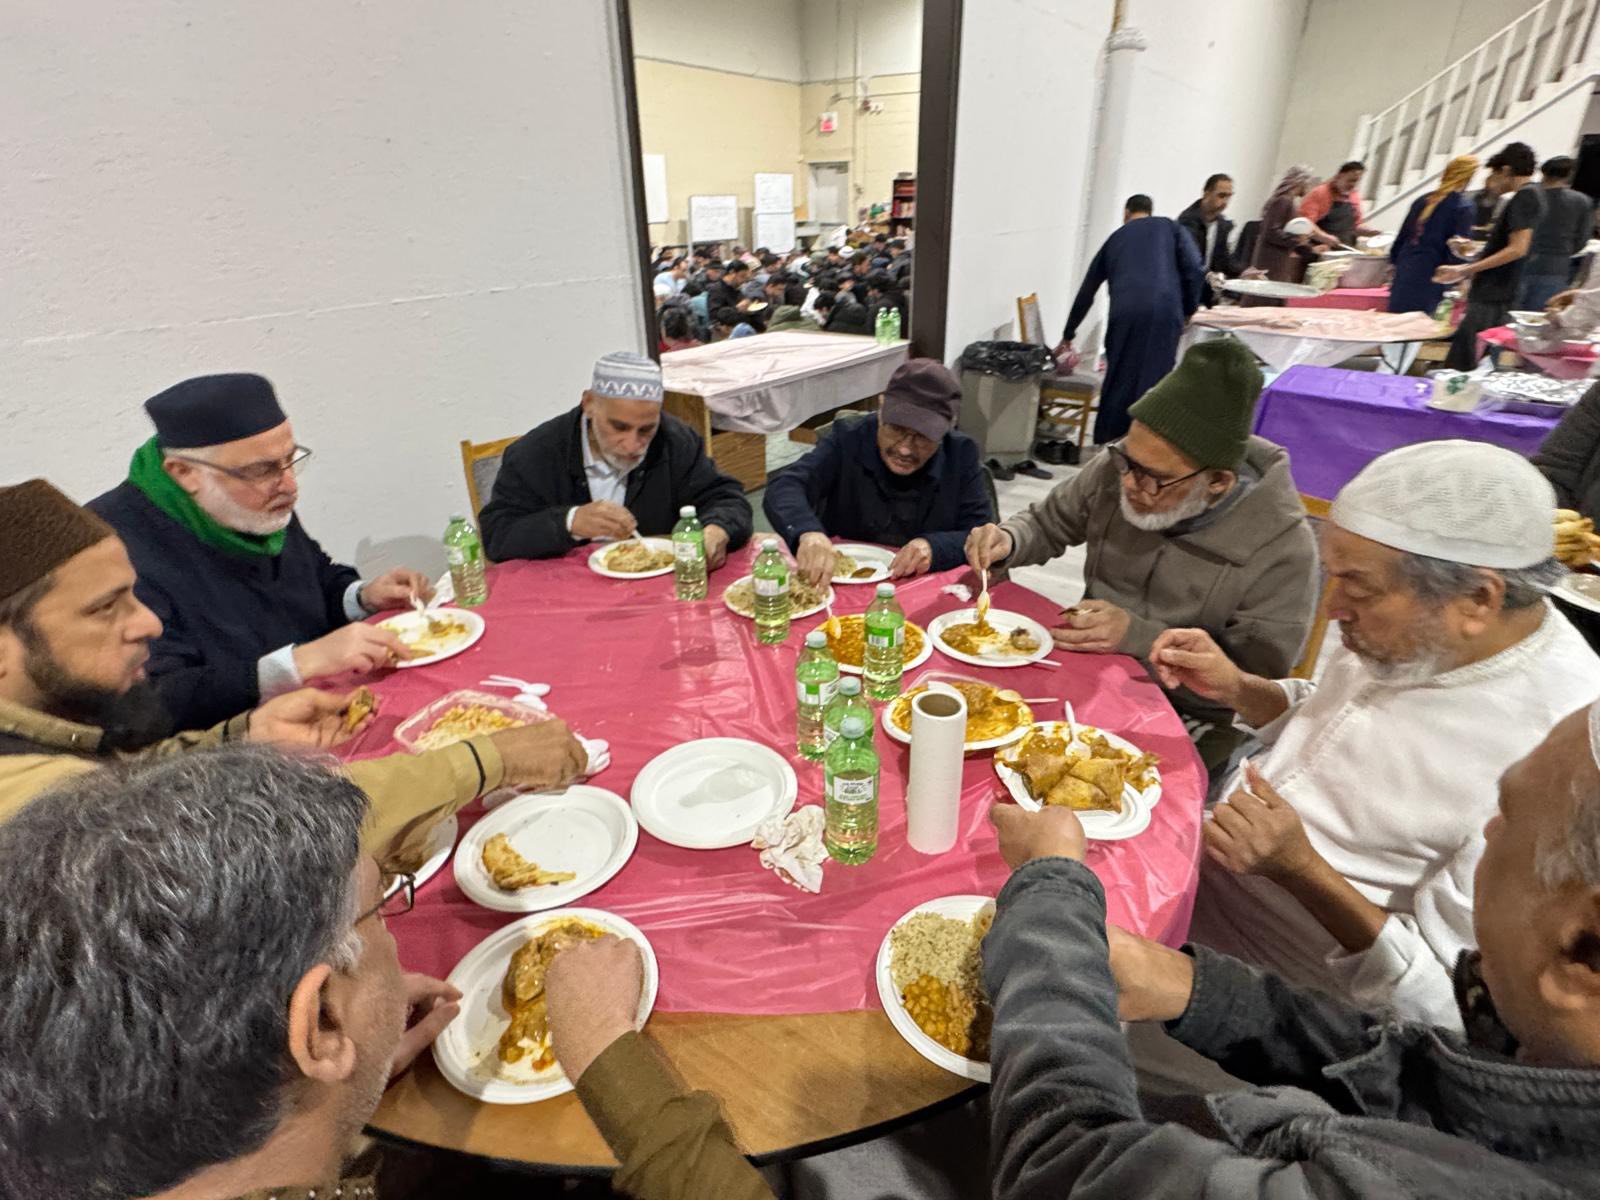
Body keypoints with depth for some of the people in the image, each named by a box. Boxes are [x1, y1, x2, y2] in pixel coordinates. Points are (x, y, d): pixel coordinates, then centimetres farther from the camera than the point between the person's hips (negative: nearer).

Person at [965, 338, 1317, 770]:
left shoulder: (1282, 548, -20)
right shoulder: (1119, 469, -9)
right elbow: (1047, 523, 7)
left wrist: (1138, 637, -26)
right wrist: (1007, 540, -16)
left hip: (1187, 715, -4)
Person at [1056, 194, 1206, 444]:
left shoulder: (1115, 239, 29)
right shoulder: (1170, 227, 23)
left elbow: (1085, 294, 32)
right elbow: (1195, 272, 6)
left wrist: (1068, 336, 41)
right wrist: (1187, 312, 17)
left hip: (1126, 313, 1)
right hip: (1164, 311, -1)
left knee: (1119, 380, 12)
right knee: (1153, 383, 4)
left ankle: (1108, 442, 16)